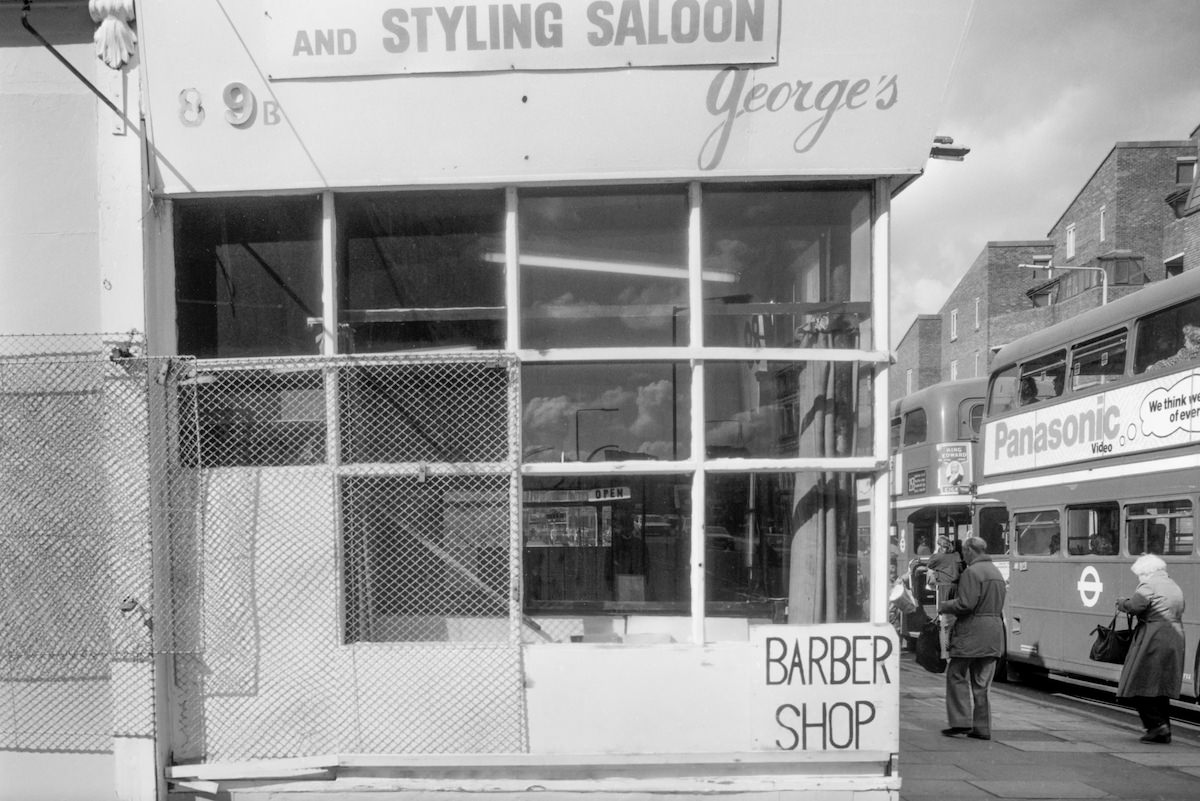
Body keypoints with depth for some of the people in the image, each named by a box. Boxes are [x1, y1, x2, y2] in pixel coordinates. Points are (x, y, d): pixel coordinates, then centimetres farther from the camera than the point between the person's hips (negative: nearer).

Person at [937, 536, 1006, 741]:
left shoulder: (971, 572, -12)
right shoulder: (996, 572, 17)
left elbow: (965, 604, -20)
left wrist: (943, 606, -4)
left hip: (972, 632, -8)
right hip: (994, 632, 8)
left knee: (956, 676, 2)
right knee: (981, 682, 11)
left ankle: (961, 721, -2)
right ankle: (982, 727, 12)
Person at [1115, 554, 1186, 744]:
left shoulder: (1149, 585, -7)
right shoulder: (1175, 587, 21)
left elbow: (1134, 606, -21)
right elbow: (1177, 613, 19)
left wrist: (1122, 603, -1)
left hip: (1152, 641, -9)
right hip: (1174, 641, 9)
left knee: (1138, 686, -3)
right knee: (1161, 688, 14)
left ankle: (1157, 724, -12)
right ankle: (1164, 731, 14)